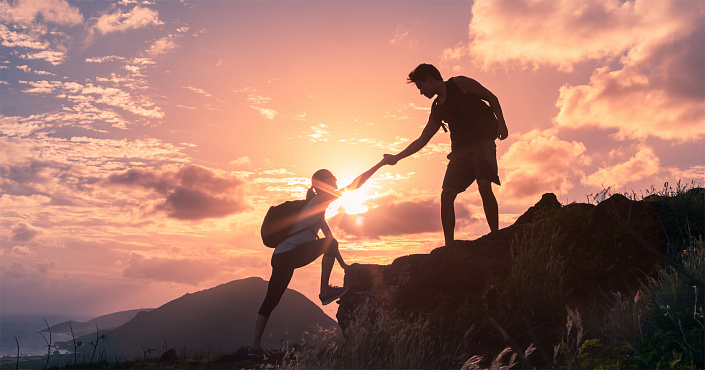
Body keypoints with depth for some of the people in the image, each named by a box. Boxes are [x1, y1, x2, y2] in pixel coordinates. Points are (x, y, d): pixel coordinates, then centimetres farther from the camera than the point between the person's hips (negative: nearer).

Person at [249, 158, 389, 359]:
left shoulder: (317, 206, 24)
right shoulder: (320, 200, -4)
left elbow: (329, 239, 30)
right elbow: (355, 184, -7)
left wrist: (342, 263, 31)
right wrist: (381, 164, -2)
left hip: (280, 257, 10)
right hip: (288, 255, -10)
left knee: (270, 301, 8)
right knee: (329, 243, -6)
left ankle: (255, 345, 9)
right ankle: (325, 292, -3)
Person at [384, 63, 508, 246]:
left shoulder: (459, 83, 2)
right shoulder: (437, 110, 17)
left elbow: (492, 98, 3)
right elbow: (422, 140, 19)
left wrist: (501, 124, -9)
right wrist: (397, 157, 13)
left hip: (483, 143, -6)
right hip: (460, 151, 6)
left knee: (484, 185, -26)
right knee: (447, 194, -6)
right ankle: (449, 245, -3)